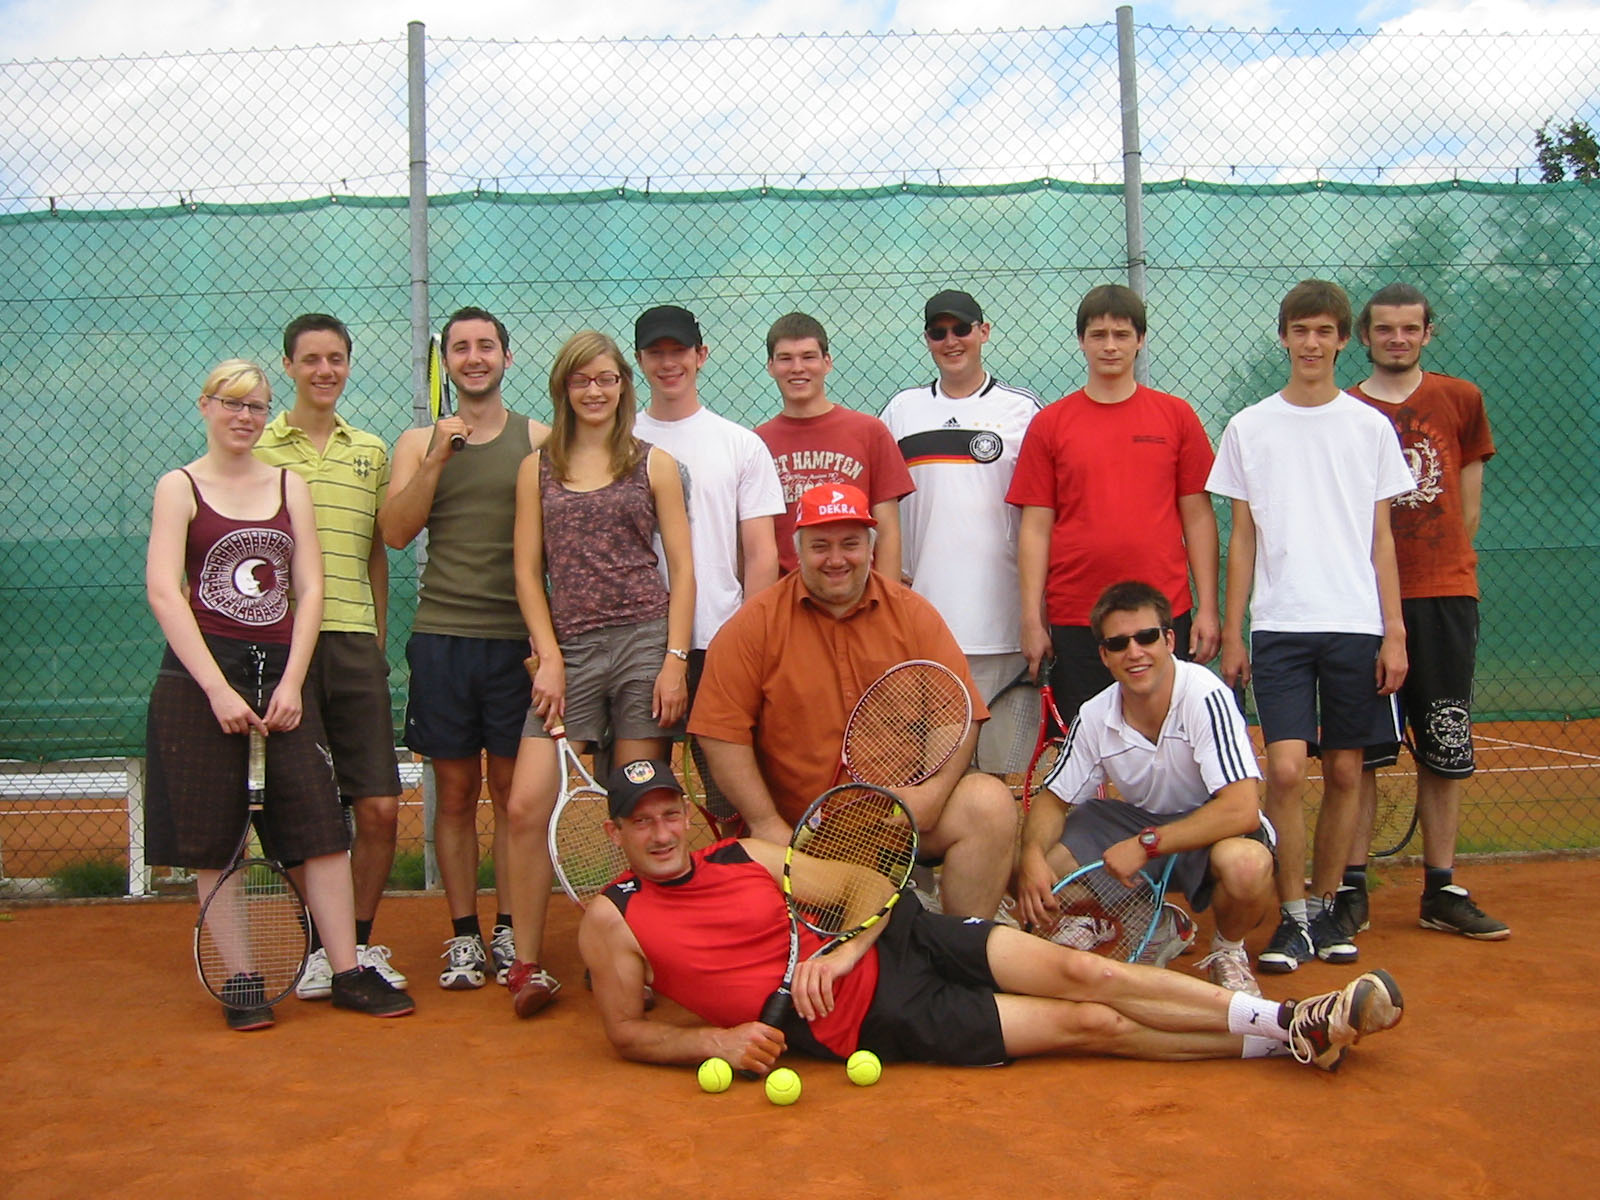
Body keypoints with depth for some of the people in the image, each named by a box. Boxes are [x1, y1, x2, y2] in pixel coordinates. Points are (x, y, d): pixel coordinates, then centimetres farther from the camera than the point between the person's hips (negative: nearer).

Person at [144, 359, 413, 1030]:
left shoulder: (290, 485, 12)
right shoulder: (180, 487, 2)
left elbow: (310, 589, 7)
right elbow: (163, 592, -8)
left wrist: (291, 682, -5)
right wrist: (218, 689, -15)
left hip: (281, 670, 3)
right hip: (200, 673, -3)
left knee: (320, 823, -2)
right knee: (215, 837, 1)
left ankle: (348, 973, 5)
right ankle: (241, 983, 11)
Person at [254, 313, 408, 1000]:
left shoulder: (371, 451, 15)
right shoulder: (258, 448, 5)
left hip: (354, 643, 2)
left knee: (380, 807, -1)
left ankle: (361, 944, 16)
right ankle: (319, 949, 17)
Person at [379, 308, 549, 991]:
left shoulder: (539, 441, 6)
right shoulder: (418, 443, 11)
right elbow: (395, 532, -1)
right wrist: (437, 457, -10)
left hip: (516, 637, -1)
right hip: (441, 635, 1)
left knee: (512, 789, 3)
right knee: (456, 790, 5)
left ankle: (509, 935, 13)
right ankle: (463, 936, 14)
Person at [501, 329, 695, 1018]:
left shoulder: (654, 464, 9)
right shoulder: (537, 469, 13)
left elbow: (682, 569, 5)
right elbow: (528, 571, 9)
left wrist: (675, 659, -5)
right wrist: (549, 657, -2)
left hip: (645, 642, -1)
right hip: (570, 650, 2)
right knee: (527, 806, -9)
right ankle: (527, 966, 3)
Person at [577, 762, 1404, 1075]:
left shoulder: (745, 857, 6)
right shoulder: (613, 919, -3)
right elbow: (626, 1032, 1)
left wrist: (846, 946, -12)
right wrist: (714, 1040, -16)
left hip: (893, 939, 4)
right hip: (868, 1019, -4)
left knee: (1076, 972, -13)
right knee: (1090, 1023, -9)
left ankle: (1293, 1021, -5)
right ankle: (1286, 1039, -2)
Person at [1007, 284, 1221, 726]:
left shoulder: (1177, 416, 6)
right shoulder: (1049, 425, 5)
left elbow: (1198, 516, 6)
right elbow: (1035, 528, 4)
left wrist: (1207, 607, 1)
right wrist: (1031, 619, -2)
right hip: (1074, 621, 0)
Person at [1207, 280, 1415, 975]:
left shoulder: (1371, 428, 8)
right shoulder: (1249, 428, 6)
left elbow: (1381, 539, 8)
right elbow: (1242, 539, 7)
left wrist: (1394, 632, 1)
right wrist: (1231, 632, 3)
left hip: (1357, 627, 1)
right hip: (1279, 627, -1)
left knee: (1345, 772, 5)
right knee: (1285, 770, -10)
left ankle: (1324, 908, 18)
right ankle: (1293, 918, 1)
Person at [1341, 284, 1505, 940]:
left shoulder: (1461, 401, 9)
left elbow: (1467, 504, 13)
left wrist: (1438, 568, 8)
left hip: (1445, 597, 2)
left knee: (1444, 749, 6)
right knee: (1361, 750, 1)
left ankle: (1442, 891, 15)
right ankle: (1352, 889, 7)